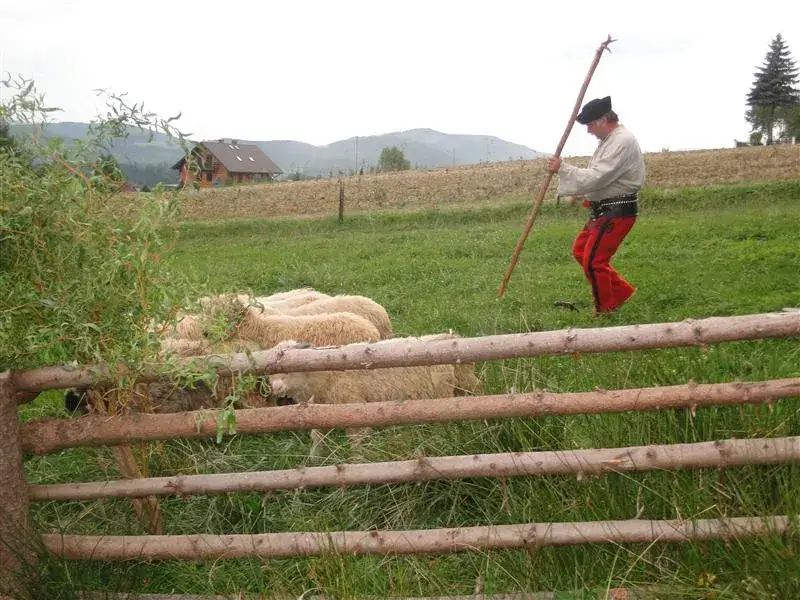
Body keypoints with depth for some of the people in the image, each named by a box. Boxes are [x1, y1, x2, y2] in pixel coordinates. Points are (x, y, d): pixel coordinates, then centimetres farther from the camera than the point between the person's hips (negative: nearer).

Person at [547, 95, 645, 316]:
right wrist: (581, 192, 9)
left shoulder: (622, 142, -20)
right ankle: (622, 291, 23)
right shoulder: (610, 139, 13)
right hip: (604, 210, 11)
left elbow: (596, 177, -26)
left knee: (593, 261, -7)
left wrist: (562, 168, -19)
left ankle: (605, 310, 12)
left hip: (617, 213, -11)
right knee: (580, 250, 15)